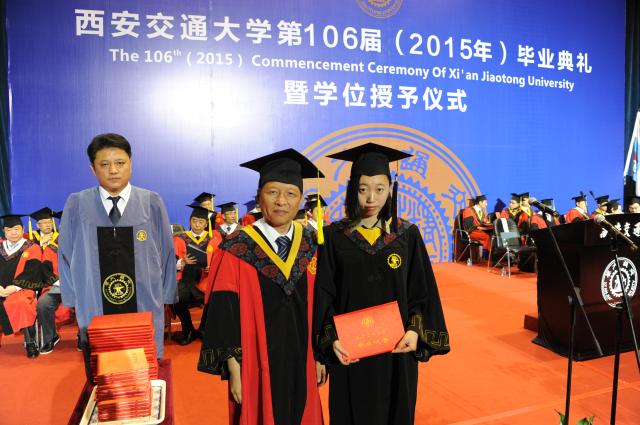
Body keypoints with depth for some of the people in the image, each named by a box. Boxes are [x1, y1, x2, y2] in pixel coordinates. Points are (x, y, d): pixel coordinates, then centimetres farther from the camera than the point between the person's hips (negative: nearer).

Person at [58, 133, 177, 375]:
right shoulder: (77, 205, -1)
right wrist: (75, 301, 5)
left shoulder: (152, 203, -3)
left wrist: (163, 299, 2)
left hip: (144, 312, 0)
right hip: (94, 313, 1)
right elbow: (66, 255, 7)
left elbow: (166, 253, 3)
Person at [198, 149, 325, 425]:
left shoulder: (311, 247, 1)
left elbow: (320, 306, 6)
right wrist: (234, 370, -12)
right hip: (256, 365, -3)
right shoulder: (236, 250, -11)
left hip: (301, 363, 4)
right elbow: (224, 315, -11)